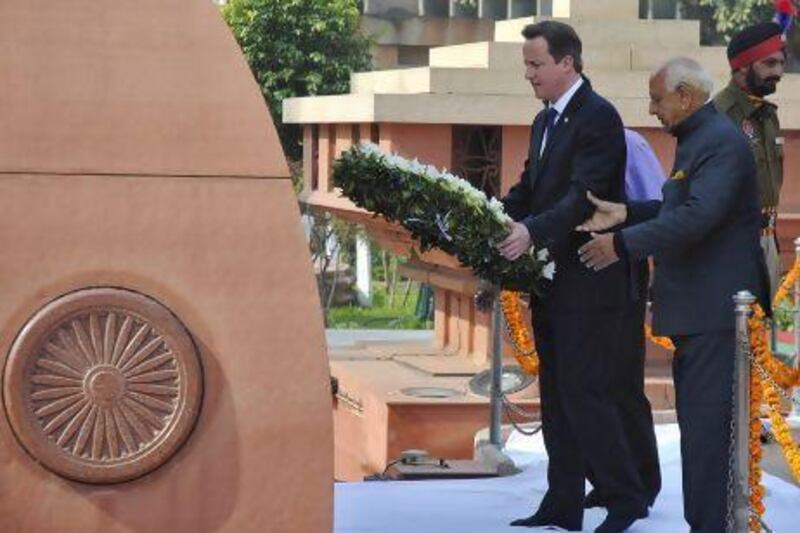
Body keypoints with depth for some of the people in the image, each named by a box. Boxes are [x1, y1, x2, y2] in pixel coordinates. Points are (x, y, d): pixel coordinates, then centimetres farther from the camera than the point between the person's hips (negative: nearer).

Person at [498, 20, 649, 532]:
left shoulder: (598, 116, -13)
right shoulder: (545, 120, 16)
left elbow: (585, 197, -23)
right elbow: (528, 190, 16)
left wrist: (532, 231, -34)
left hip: (589, 283, -9)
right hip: (552, 281, 9)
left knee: (585, 394, -8)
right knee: (557, 397, 12)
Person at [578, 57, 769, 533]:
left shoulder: (723, 144, -17)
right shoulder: (697, 140, 16)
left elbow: (698, 216, -27)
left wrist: (622, 244, -23)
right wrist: (627, 214, 7)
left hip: (716, 313, -11)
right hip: (697, 312, 11)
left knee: (708, 427, -9)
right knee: (696, 423, 15)